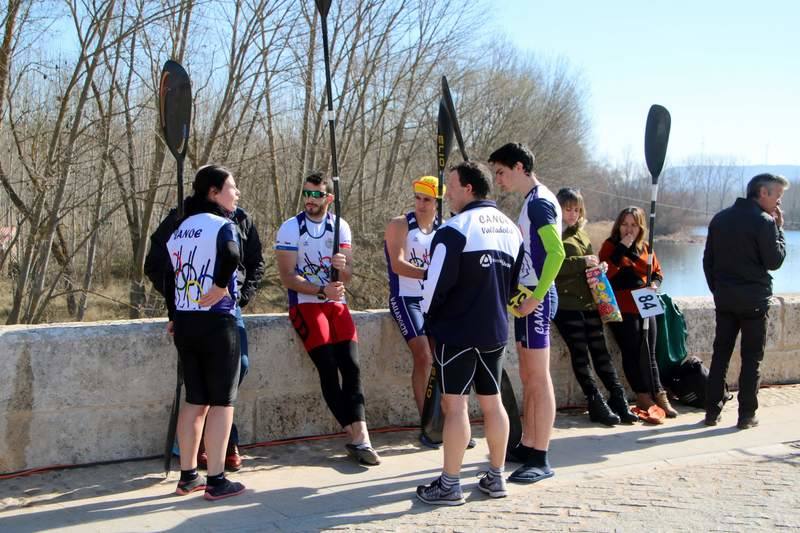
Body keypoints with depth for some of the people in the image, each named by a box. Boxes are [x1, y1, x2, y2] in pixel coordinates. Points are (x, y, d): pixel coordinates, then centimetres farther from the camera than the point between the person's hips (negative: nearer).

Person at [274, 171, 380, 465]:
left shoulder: (340, 226, 7)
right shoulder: (290, 229, -4)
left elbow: (348, 276, 6)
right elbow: (287, 278, -9)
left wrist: (342, 266, -18)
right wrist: (322, 290, -22)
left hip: (336, 303, 4)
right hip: (305, 304, -4)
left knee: (351, 367, -11)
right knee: (328, 369, -16)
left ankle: (359, 439, -13)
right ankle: (359, 438, -11)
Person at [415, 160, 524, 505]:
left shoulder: (455, 229, -16)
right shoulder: (511, 229, 9)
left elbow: (436, 283, -14)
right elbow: (513, 281, 15)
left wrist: (428, 313, 4)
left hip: (458, 330, -7)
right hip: (496, 330, 8)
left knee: (455, 404, -2)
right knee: (492, 402, 14)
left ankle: (449, 485, 4)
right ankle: (496, 478, 22)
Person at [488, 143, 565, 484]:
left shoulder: (539, 202, -14)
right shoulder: (533, 201, 17)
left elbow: (557, 253, -25)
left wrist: (536, 297, -24)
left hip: (537, 298, -10)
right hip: (527, 296, 10)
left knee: (539, 378, -6)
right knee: (528, 378, 14)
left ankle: (541, 459, -2)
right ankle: (528, 446, 23)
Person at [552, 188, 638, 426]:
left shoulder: (581, 232, 19)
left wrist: (598, 266, 6)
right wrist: (582, 262, -17)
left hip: (589, 301, 6)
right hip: (566, 303, -6)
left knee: (600, 350, 6)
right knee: (580, 354, -2)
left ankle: (618, 400, 10)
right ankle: (597, 404, 4)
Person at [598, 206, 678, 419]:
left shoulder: (645, 248, 12)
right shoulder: (611, 246, -2)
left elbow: (657, 271, 22)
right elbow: (607, 273, -18)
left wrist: (655, 283, -1)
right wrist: (622, 247, -19)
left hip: (645, 308, 5)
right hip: (622, 310, -5)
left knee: (648, 354, 6)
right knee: (632, 353, -4)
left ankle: (658, 396, 9)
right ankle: (644, 397, 1)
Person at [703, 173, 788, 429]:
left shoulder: (720, 218, 9)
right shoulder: (764, 222, -12)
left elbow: (708, 260, 11)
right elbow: (774, 261, -7)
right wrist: (779, 229, 0)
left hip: (724, 298, 5)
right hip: (754, 300, -5)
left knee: (720, 354, 9)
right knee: (752, 358, 3)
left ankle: (712, 411, 11)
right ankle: (747, 415, 6)